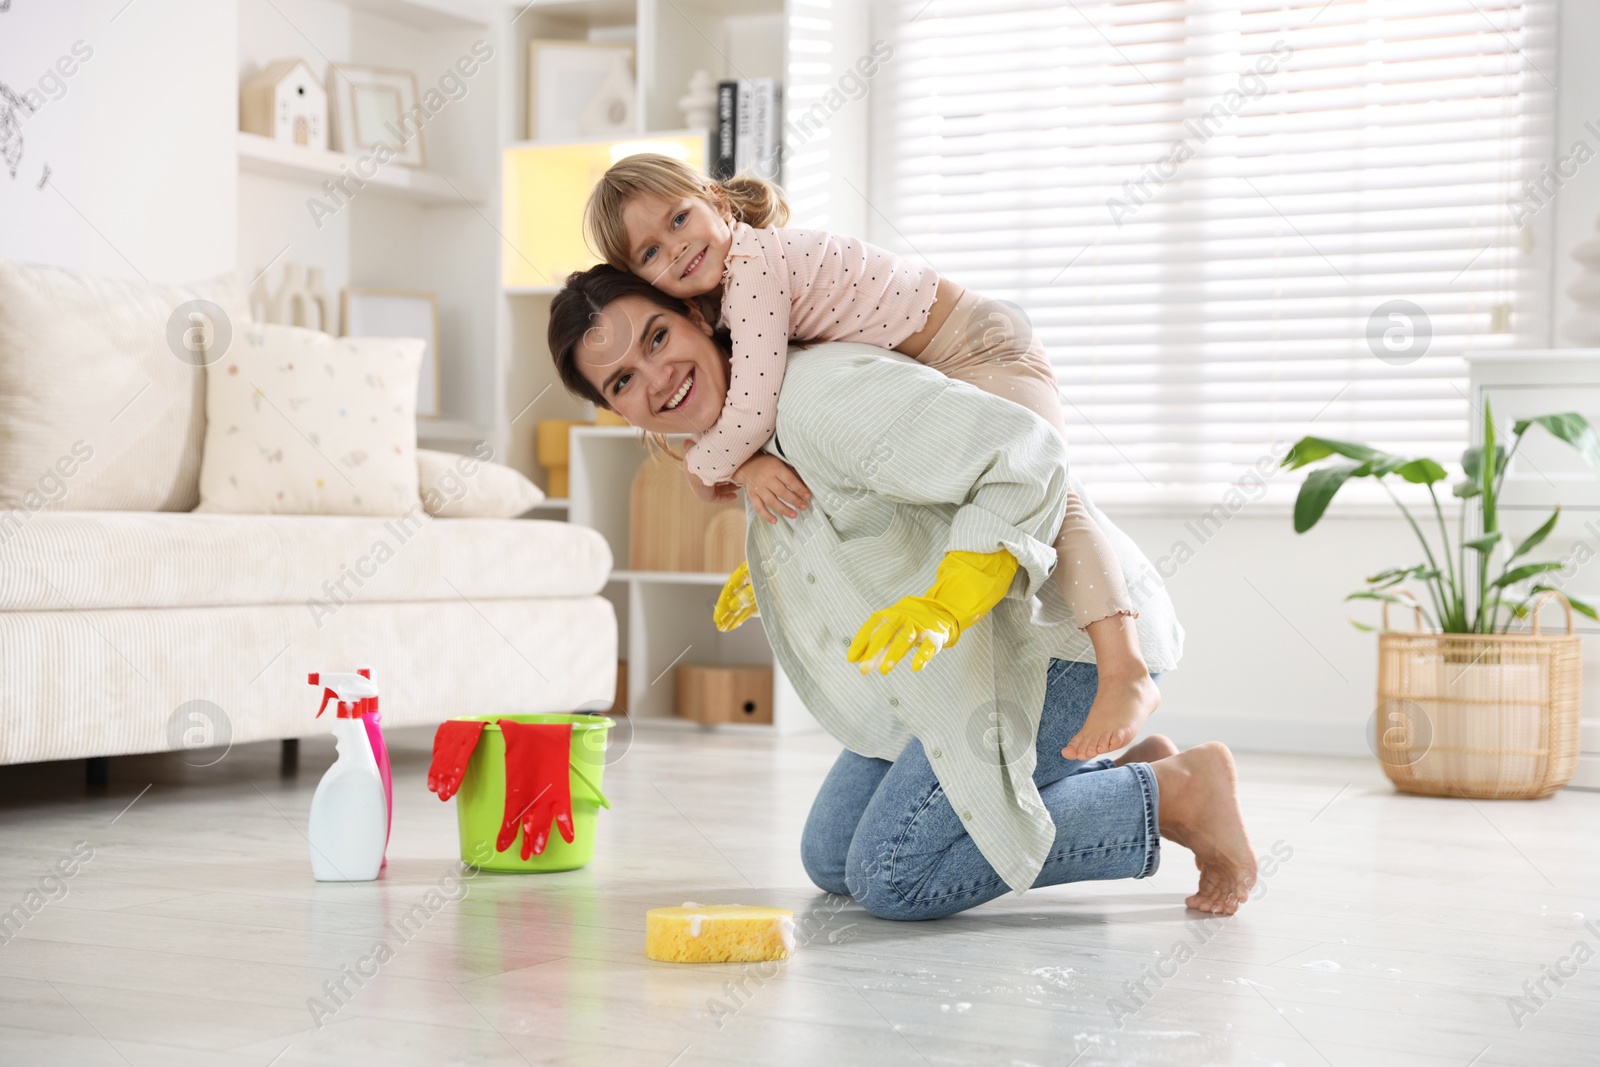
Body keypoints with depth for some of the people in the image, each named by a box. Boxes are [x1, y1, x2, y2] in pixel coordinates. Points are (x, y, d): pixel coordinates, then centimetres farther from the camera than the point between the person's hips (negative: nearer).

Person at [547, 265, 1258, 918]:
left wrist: (951, 599, -38)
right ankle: (1113, 772, 17)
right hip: (956, 666, 10)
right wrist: (772, 568, 13)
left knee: (892, 875, -16)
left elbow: (1023, 451, -31)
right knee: (831, 858, 11)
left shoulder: (820, 393, -24)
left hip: (1057, 639, -10)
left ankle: (1173, 794, -3)